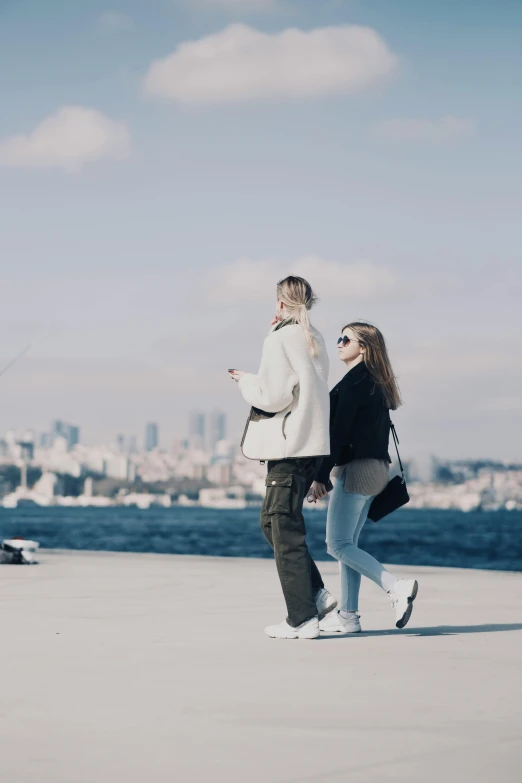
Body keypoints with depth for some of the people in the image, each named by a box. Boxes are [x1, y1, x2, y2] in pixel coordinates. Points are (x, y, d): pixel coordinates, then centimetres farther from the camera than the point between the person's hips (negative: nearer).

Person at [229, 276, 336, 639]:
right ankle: (317, 593, 12)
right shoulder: (314, 339, 13)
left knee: (285, 529, -3)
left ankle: (302, 618, -2)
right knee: (273, 520, 17)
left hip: (288, 445, -8)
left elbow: (271, 396, -16)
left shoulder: (280, 339, -12)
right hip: (313, 442, 8)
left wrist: (245, 380, 3)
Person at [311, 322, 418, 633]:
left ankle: (397, 587, -17)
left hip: (355, 468, -10)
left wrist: (321, 476, -17)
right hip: (375, 467, 10)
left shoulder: (354, 380, -13)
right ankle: (348, 615, 11)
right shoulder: (377, 383, 15)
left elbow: (339, 431, -17)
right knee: (348, 543, 11)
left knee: (338, 544, -8)